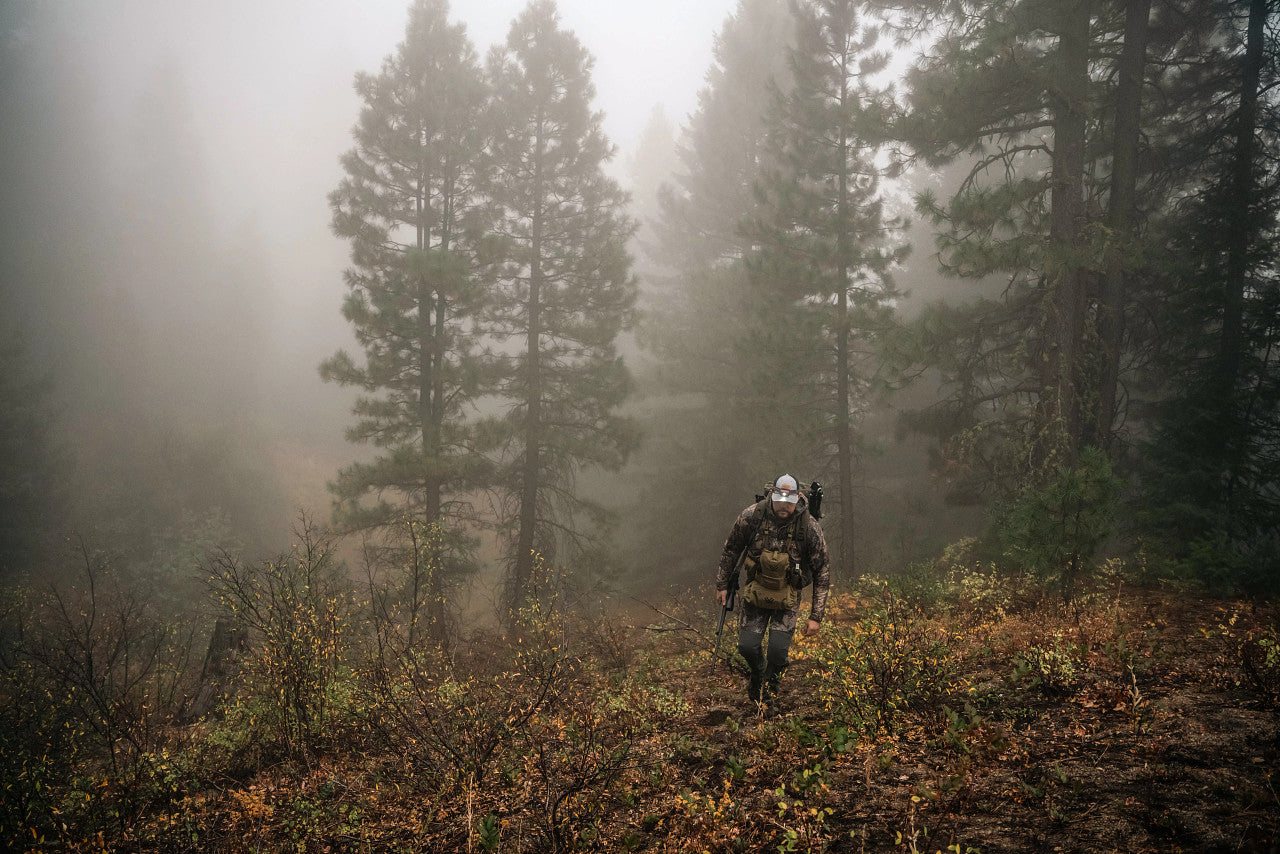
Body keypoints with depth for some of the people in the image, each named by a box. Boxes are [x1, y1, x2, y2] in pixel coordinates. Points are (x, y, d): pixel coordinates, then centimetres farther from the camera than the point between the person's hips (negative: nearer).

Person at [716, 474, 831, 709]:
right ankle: (757, 672, 32)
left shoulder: (810, 527, -20)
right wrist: (722, 584, 8)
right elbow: (731, 549, 2)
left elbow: (822, 572, -10)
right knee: (747, 645, -6)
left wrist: (816, 616, -11)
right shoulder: (752, 516, -17)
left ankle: (770, 685, 22)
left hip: (788, 597, -1)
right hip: (756, 590, 1)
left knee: (778, 649, -13)